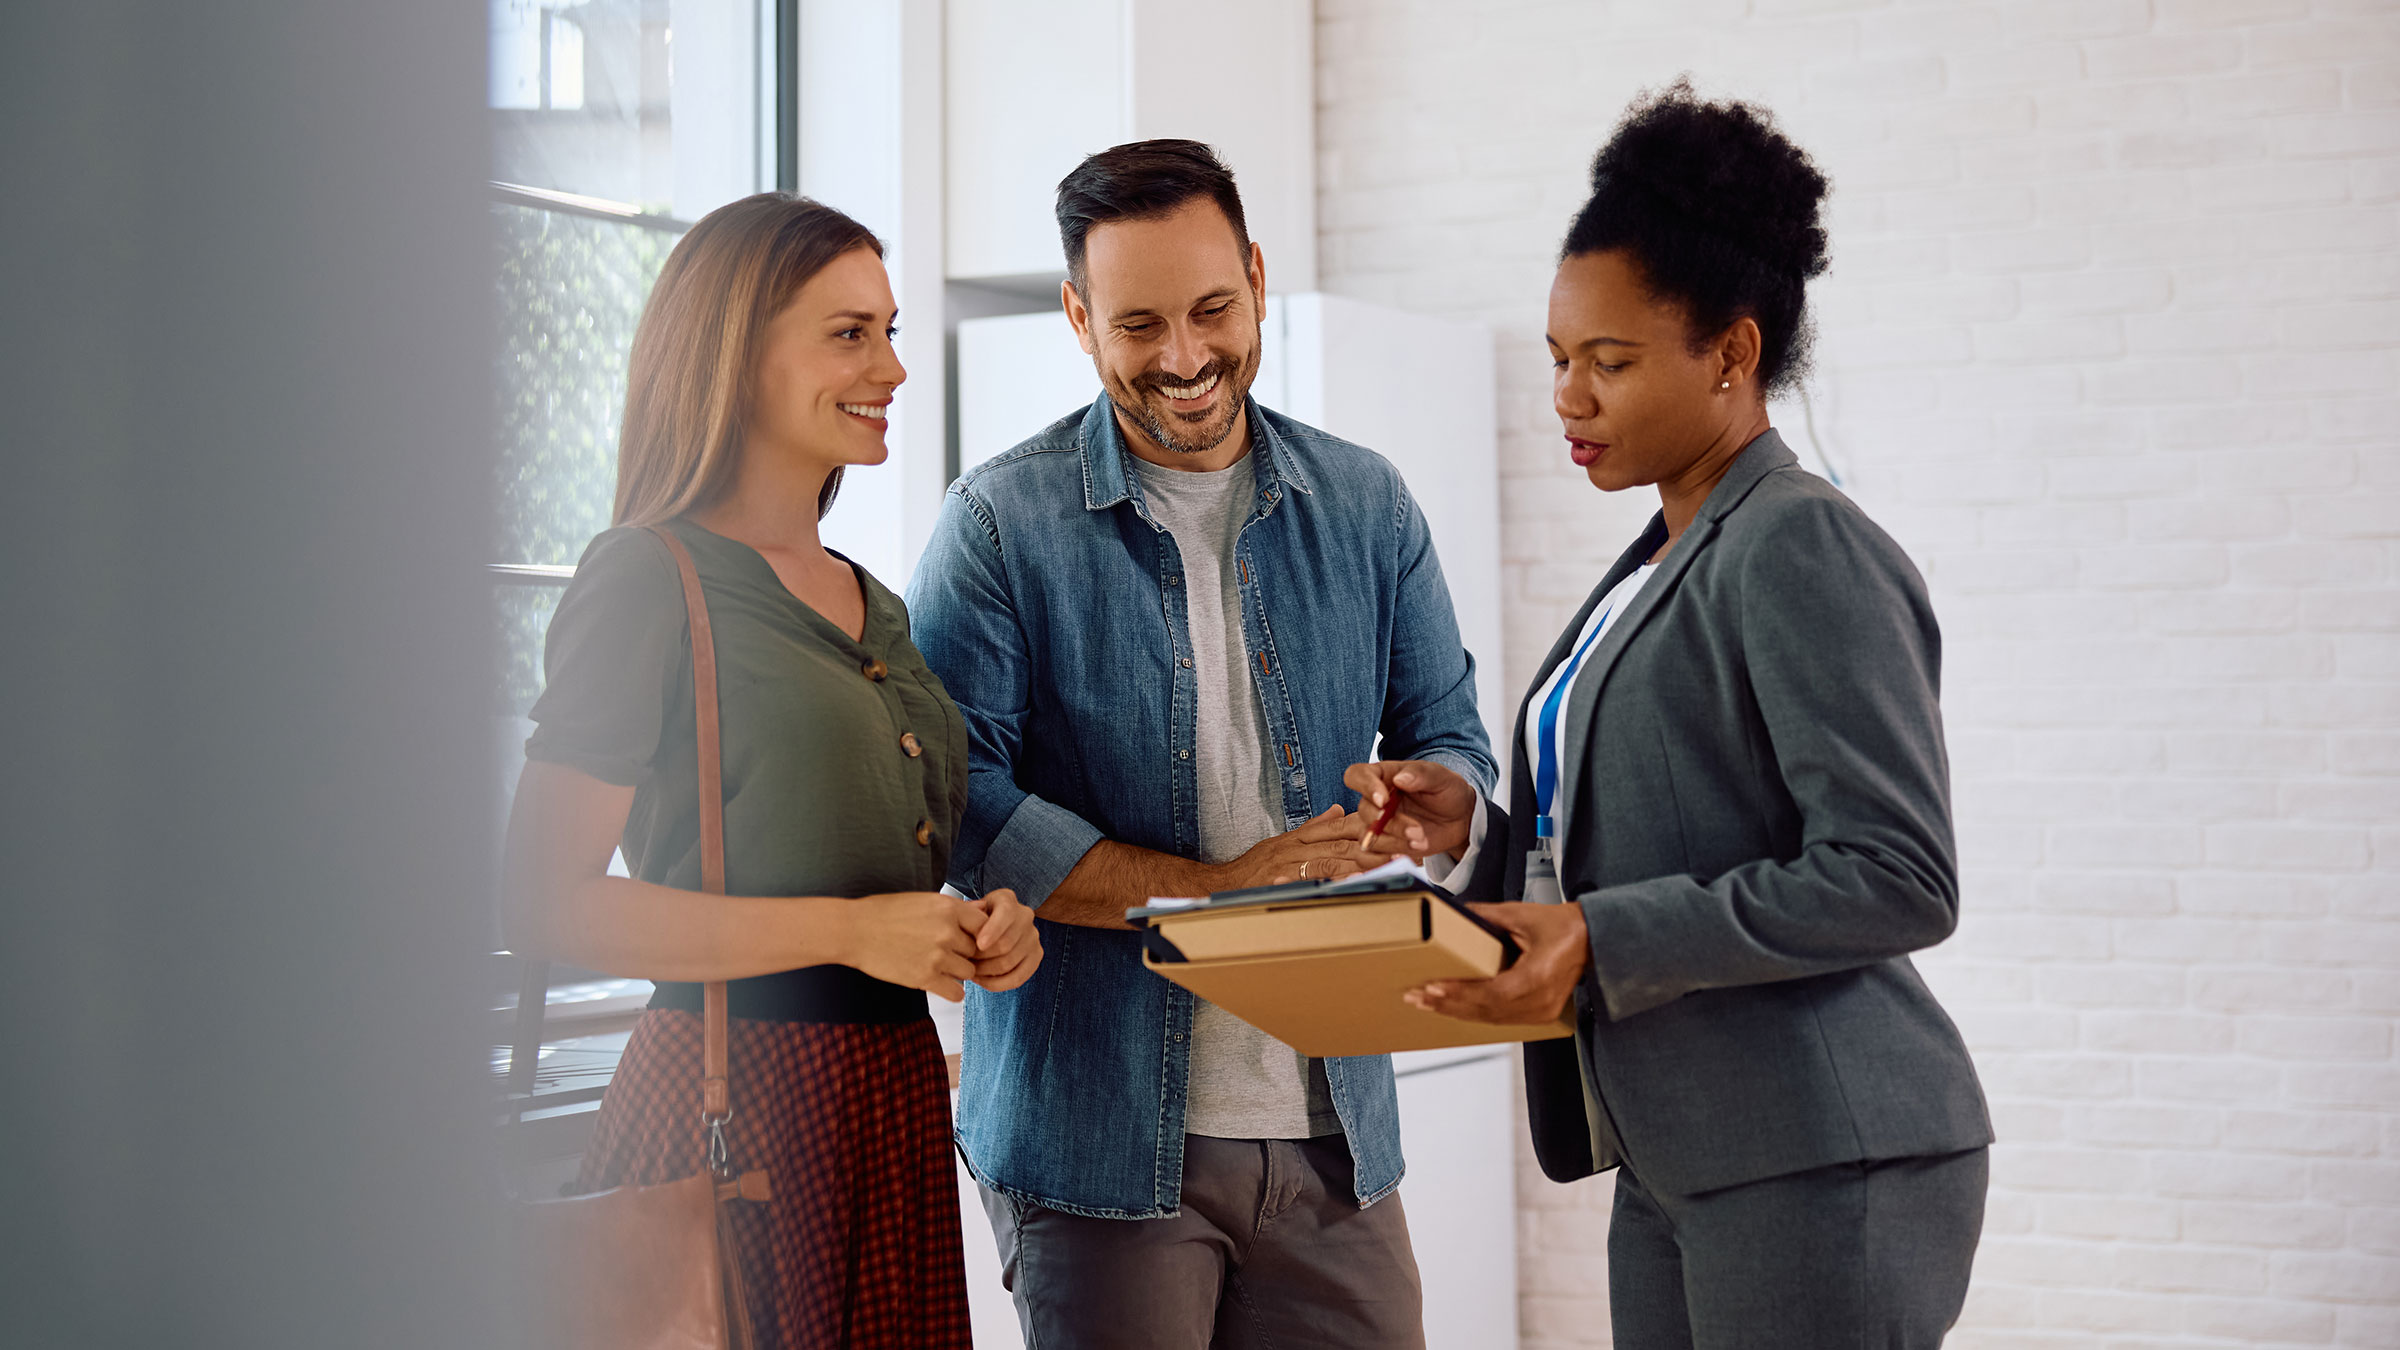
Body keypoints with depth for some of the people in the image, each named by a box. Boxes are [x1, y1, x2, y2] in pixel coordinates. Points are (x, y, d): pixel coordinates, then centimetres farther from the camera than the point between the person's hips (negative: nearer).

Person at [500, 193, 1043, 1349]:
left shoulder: (875, 609, 18)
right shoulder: (649, 582, -7)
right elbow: (543, 903, -14)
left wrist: (974, 931, 6)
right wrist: (847, 928, -16)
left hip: (894, 1101, 7)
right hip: (735, 1099, -7)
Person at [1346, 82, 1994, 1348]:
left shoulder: (1805, 555, -12)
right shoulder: (1657, 567, 16)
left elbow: (1899, 879, -19)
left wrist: (1603, 939, -23)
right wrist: (1482, 832, 3)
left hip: (1820, 1165, -9)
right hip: (1677, 1165, 9)